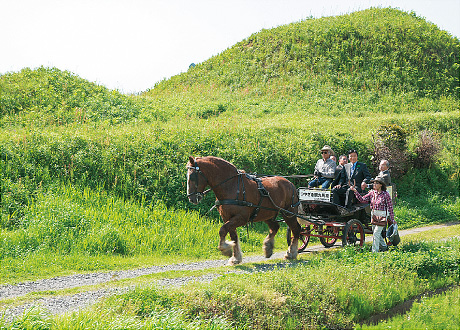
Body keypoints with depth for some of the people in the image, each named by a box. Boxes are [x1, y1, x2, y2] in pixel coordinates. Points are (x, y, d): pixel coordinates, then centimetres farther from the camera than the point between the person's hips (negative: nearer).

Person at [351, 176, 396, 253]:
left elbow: (390, 208, -8)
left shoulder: (385, 194, -11)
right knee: (375, 232, 16)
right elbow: (362, 199, 0)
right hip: (373, 215, 6)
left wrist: (392, 220, -7)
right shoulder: (372, 193, 4)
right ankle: (383, 246, 37)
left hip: (382, 216, -6)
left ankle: (375, 251, 0)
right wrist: (355, 191, -11)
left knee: (376, 233, -9)